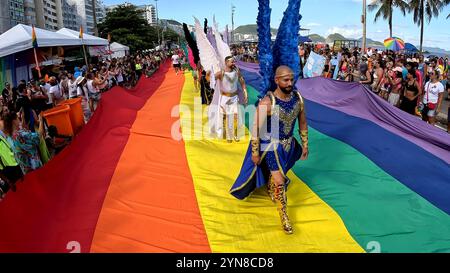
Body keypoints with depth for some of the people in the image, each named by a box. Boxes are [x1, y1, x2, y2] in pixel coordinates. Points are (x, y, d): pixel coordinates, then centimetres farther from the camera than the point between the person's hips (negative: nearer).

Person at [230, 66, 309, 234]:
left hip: (289, 144, 6)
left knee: (276, 173, 27)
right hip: (271, 145, -5)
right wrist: (255, 152, -16)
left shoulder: (298, 98, -10)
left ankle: (270, 190, 59)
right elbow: (256, 128, -20)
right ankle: (284, 217, 15)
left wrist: (305, 145, 9)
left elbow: (303, 122, 4)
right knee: (280, 182, -2)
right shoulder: (267, 103, -28)